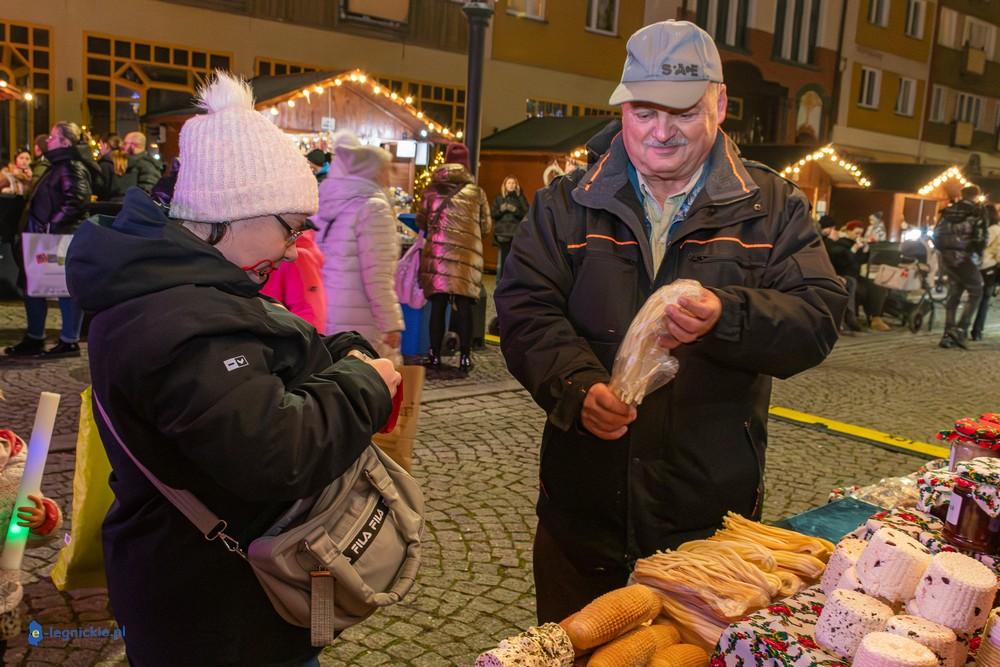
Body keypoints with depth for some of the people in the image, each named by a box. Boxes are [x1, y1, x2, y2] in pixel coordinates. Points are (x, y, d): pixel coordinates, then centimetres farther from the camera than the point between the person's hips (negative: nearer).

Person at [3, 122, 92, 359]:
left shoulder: (72, 168, -13)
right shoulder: (57, 166, 19)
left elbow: (76, 202, -24)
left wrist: (51, 226, -22)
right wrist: (34, 228, 18)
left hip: (62, 240, -11)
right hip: (46, 240, 11)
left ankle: (69, 341, 6)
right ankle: (34, 339, 22)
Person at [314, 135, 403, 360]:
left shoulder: (326, 205, 12)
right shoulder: (372, 207, -11)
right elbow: (376, 277, -17)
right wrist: (391, 323, -12)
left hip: (321, 320, 8)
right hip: (359, 327, -8)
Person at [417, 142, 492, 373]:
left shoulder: (432, 190, 4)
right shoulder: (476, 192, 2)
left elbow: (421, 222, 12)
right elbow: (486, 227, 8)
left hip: (437, 253, 1)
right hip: (467, 256, 0)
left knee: (438, 305, 6)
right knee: (463, 306, 5)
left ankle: (435, 355, 11)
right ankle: (465, 357, 8)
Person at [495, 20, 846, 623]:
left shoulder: (774, 207, 2)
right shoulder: (567, 205, 3)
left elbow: (818, 317, -7)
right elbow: (526, 308, -5)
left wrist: (725, 318, -27)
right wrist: (578, 387, -23)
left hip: (713, 509, 0)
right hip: (584, 501, 1)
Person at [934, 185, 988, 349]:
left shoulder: (948, 210, 13)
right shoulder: (977, 211, -3)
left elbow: (937, 234, 12)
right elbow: (981, 237, -11)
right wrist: (978, 255, 1)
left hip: (947, 256, 6)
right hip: (964, 257, -6)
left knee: (953, 294, 14)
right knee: (975, 293, 4)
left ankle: (948, 334, 11)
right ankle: (960, 330, -10)